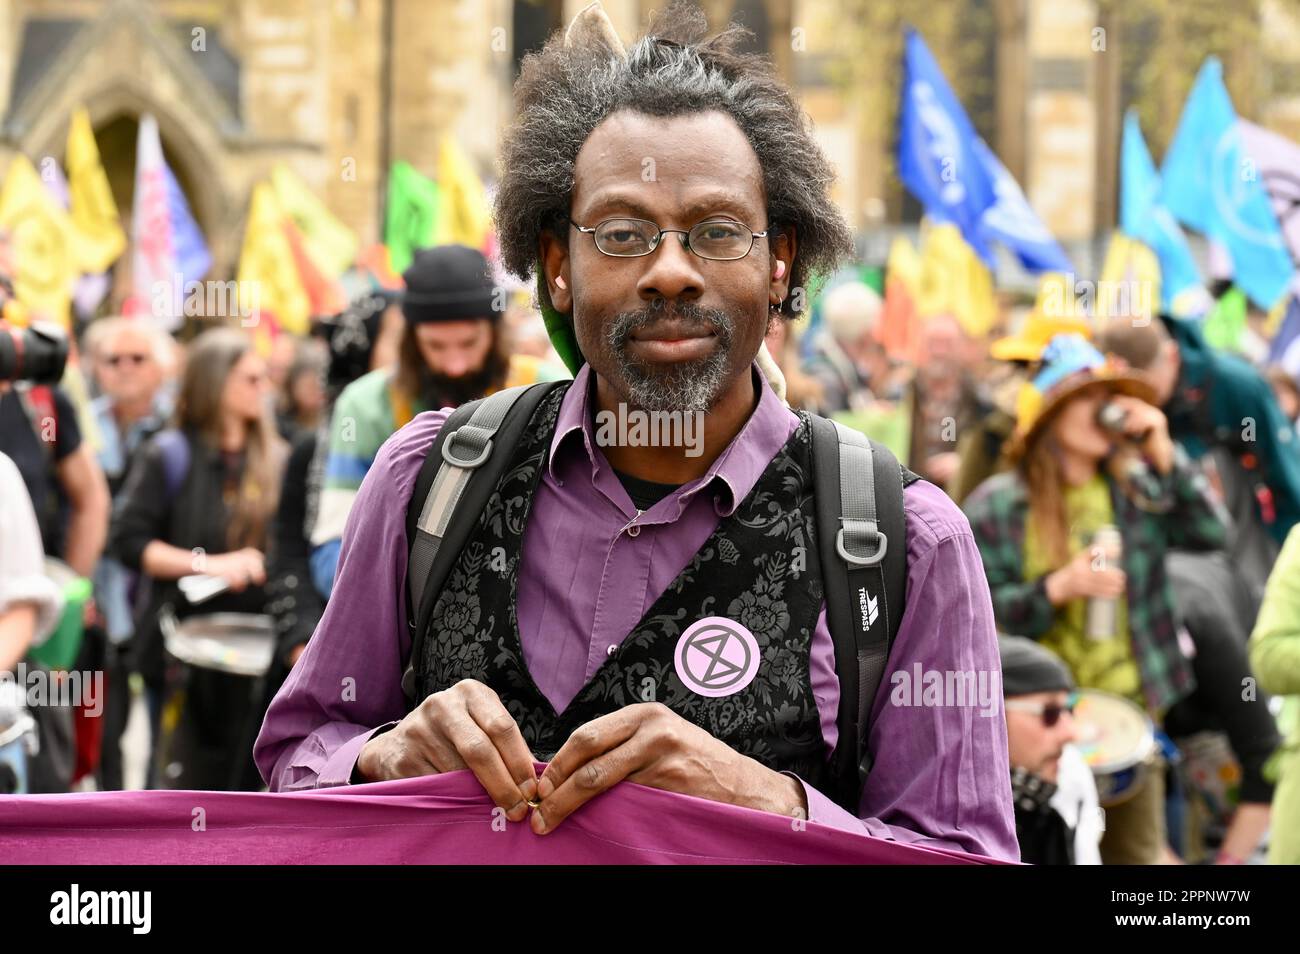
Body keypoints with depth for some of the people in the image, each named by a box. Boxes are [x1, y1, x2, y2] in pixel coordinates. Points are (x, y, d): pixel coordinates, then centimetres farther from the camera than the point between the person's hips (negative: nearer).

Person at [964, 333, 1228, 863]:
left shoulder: (1136, 487, 7)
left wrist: (1164, 455, -11)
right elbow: (978, 612, -7)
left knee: (1138, 851, 8)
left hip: (1129, 709, 3)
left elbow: (1211, 533, -5)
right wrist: (1058, 588, -20)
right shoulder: (996, 506, -3)